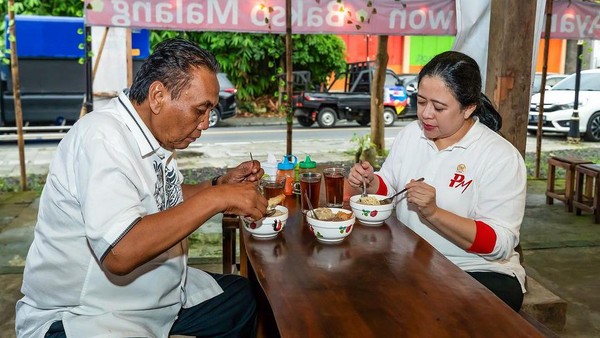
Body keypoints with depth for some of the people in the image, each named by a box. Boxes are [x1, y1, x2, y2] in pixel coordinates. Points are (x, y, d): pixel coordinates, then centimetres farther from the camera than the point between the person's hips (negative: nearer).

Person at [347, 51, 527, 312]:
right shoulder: (410, 133, 5)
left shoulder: (501, 156, -13)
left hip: (479, 272, -5)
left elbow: (500, 243, -19)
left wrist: (433, 213, -30)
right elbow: (387, 190, 15)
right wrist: (369, 182, -8)